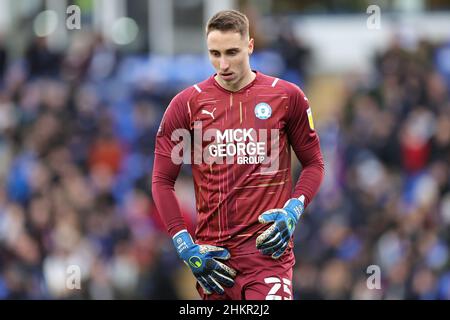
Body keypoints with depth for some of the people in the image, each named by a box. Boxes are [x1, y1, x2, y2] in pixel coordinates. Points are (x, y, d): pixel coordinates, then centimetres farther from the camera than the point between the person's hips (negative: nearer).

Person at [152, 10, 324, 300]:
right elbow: (162, 181, 7)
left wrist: (293, 211, -7)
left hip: (267, 247, -2)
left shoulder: (287, 96, 4)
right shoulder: (187, 104, 5)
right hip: (211, 253, 2)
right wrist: (184, 245, -2)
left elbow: (314, 165, 11)